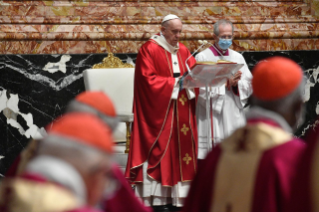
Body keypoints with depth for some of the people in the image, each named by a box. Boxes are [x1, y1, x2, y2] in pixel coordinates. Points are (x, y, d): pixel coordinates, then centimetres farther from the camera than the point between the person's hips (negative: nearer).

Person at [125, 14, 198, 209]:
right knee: (160, 151, -6)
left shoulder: (183, 51, 14)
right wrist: (175, 83, -19)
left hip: (182, 112, 6)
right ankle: (159, 198, -5)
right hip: (159, 112, -6)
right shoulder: (149, 50, -7)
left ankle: (180, 194, 6)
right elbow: (149, 80, -14)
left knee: (182, 148, 3)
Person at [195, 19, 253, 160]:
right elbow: (201, 88, -11)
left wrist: (236, 84, -11)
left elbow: (249, 84, 9)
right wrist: (226, 83, -13)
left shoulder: (237, 57, 14)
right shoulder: (202, 57, -1)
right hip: (212, 116, -4)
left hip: (234, 116, 4)